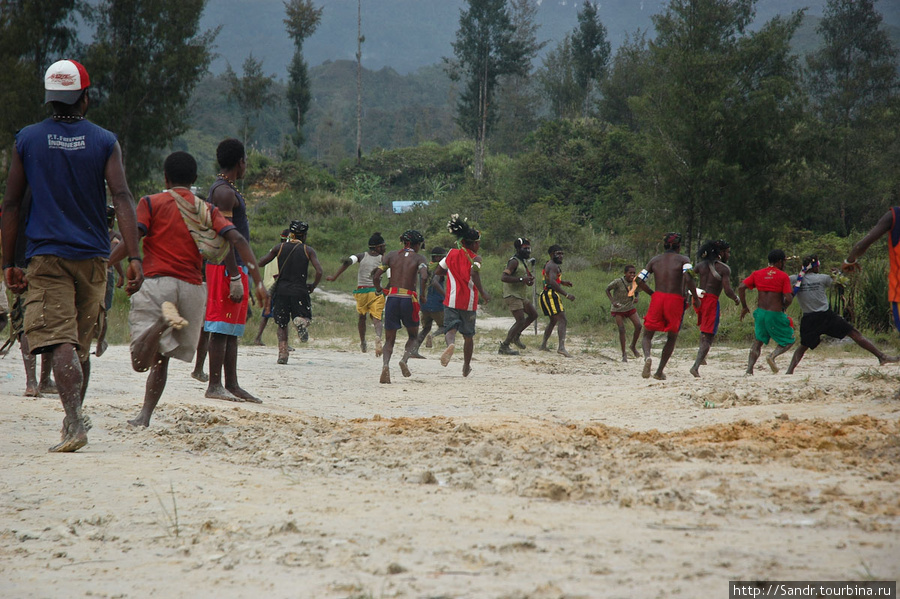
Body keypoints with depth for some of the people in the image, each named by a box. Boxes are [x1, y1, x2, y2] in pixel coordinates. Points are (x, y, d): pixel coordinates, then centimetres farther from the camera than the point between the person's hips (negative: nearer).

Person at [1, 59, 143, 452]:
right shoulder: (104, 142, 1)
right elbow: (122, 199, -10)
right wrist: (133, 258, -13)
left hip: (46, 256, -2)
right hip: (92, 257, 2)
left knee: (61, 343, -10)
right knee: (82, 344, 16)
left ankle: (75, 423, -28)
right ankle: (73, 420, 26)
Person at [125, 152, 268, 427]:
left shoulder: (151, 203, 7)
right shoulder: (207, 210, 15)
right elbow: (238, 240, 1)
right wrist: (258, 281, -1)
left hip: (156, 282, -4)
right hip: (192, 288, 4)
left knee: (140, 361, -10)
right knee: (160, 358, 17)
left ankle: (164, 320, -34)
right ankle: (144, 415, 11)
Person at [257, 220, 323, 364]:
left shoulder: (279, 248, 7)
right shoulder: (308, 250, 2)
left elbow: (260, 263, 6)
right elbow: (319, 271, -10)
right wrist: (313, 286, 7)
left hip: (281, 290, 2)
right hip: (300, 291, -2)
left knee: (281, 324, 13)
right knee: (305, 318, 15)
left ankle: (283, 353, -3)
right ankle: (301, 321, -22)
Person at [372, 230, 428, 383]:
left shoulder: (392, 255, 9)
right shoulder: (419, 258, 2)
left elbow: (376, 276, 2)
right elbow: (423, 276, -18)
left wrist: (378, 290, 19)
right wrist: (422, 294, -5)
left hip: (392, 297, 2)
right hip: (408, 299, -2)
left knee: (389, 339, 10)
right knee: (413, 336, 20)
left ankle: (385, 365, -17)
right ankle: (405, 359, -8)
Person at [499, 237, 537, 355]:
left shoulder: (524, 261, 14)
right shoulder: (514, 261, -16)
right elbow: (503, 277, -27)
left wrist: (529, 279, 5)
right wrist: (521, 279, -29)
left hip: (522, 295, 10)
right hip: (513, 295, -10)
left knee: (533, 315, 17)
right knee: (521, 320, -15)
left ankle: (515, 336, 25)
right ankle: (504, 346, -8)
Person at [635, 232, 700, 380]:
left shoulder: (655, 260, 14)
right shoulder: (683, 260, 4)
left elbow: (639, 281, 9)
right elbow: (688, 278, -15)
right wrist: (695, 298, -5)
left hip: (657, 297, 2)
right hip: (675, 300, -2)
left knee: (647, 334, 9)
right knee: (672, 337, 15)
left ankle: (647, 356, -24)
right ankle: (659, 371, 7)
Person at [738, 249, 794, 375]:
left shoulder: (757, 274, 8)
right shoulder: (783, 276, -4)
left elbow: (741, 287, 0)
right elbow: (789, 298, -12)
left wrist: (744, 307, 8)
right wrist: (784, 306, 10)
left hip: (760, 312, 4)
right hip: (775, 314, -4)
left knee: (758, 341, 17)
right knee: (789, 340, 12)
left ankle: (749, 369, 2)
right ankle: (773, 356, -15)